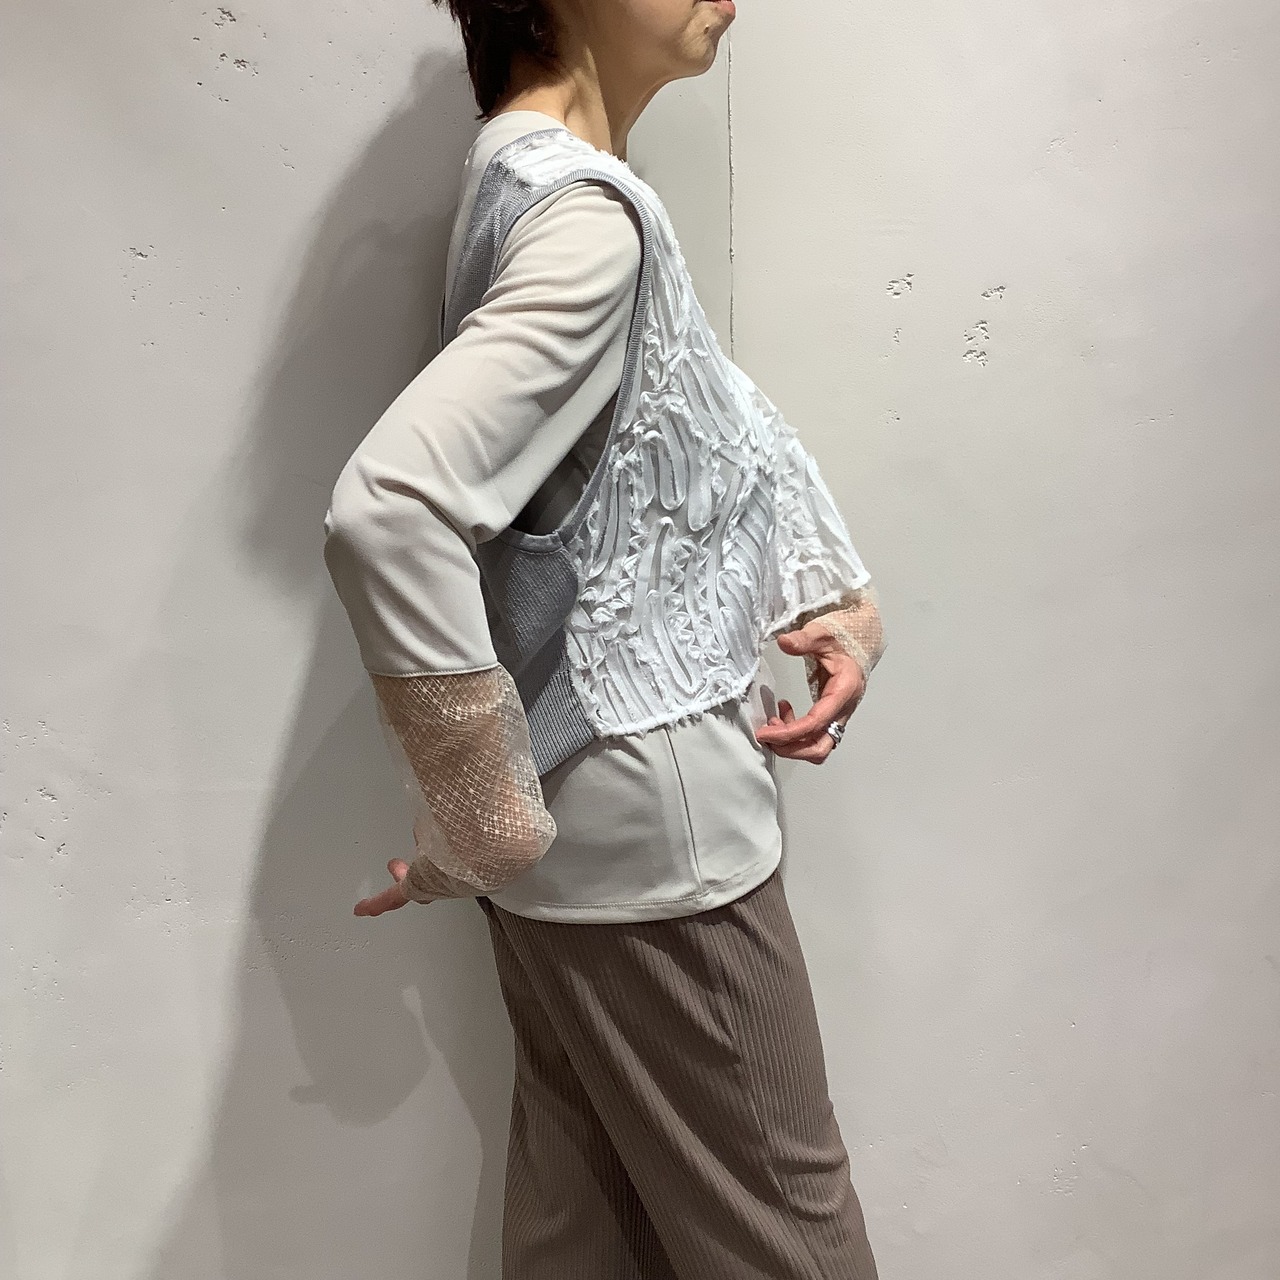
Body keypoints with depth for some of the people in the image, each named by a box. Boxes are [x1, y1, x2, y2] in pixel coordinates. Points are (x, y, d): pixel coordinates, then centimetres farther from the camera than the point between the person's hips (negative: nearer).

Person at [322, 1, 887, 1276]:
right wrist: (485, 825, -22)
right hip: (649, 833, -9)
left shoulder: (539, 177, 11)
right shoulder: (586, 216, -20)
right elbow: (388, 513, -33)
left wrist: (828, 591, 7)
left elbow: (720, 421, 19)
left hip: (580, 835, 9)